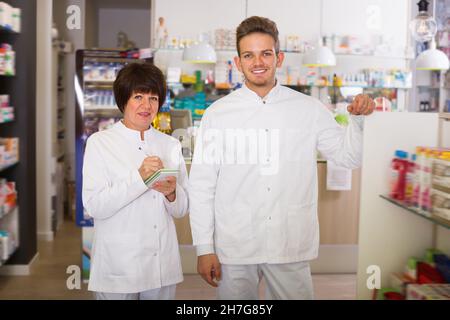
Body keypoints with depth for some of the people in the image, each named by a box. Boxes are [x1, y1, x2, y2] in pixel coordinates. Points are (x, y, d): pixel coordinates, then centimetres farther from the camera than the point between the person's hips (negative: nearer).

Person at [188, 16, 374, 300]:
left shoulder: (309, 110, 1)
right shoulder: (218, 113, -3)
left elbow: (349, 157, 7)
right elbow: (202, 186, -1)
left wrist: (359, 119, -11)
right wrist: (204, 248, -3)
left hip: (292, 247, 1)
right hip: (233, 248, 0)